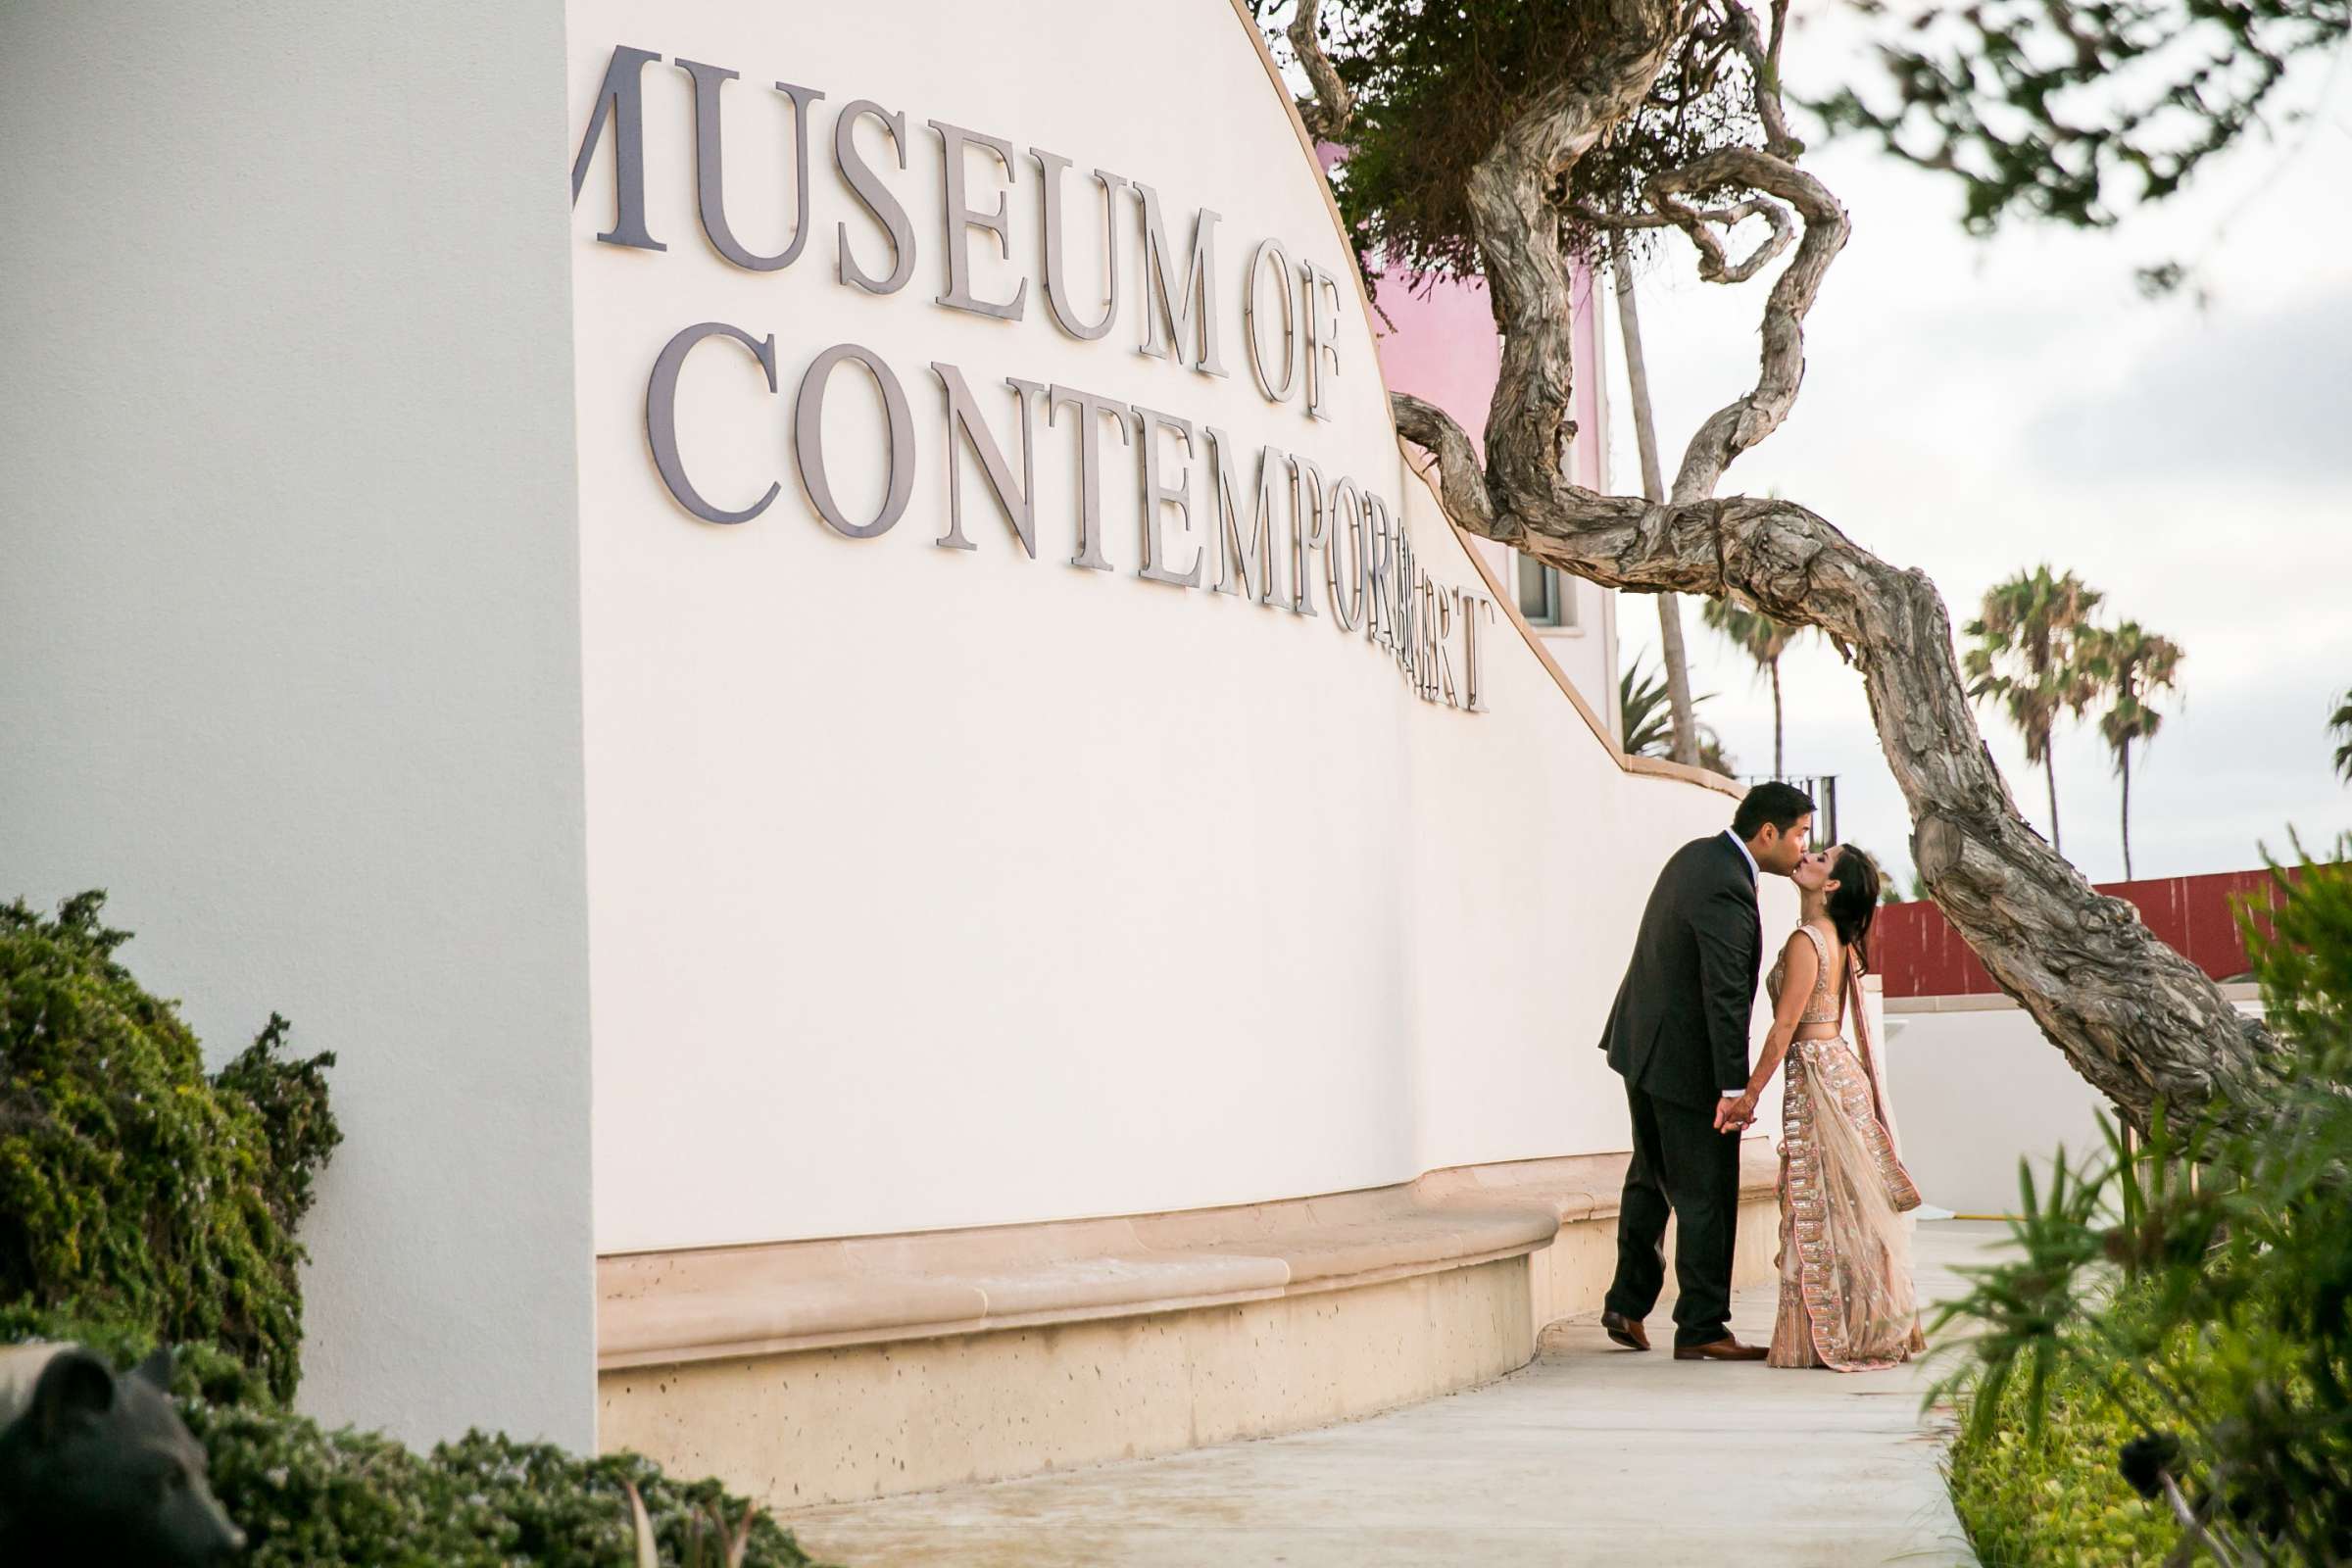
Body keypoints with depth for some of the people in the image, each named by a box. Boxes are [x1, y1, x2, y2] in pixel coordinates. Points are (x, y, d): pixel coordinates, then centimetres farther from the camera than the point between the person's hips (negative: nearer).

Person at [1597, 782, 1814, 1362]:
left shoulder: (1698, 854, 6)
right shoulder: (1727, 892, -24)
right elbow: (1725, 996, -25)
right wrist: (1736, 1088, -24)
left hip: (1642, 1045, 10)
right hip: (1684, 1059, -10)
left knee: (1651, 1179, 20)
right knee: (1706, 1195, -1)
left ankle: (1627, 1303, 30)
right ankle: (1701, 1329, 6)